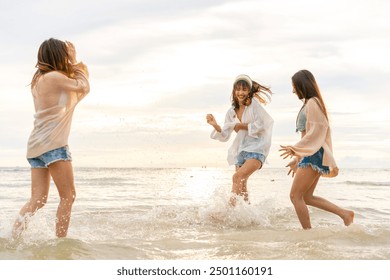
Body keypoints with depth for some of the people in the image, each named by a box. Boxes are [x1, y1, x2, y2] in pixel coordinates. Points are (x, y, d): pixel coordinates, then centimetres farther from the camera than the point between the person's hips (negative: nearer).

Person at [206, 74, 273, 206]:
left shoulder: (254, 104, -3)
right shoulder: (231, 112, 10)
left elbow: (261, 126, -8)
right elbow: (225, 136, 8)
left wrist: (242, 126, -7)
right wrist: (215, 125, -9)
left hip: (256, 148, -6)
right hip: (241, 150, 6)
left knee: (238, 176, -26)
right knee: (241, 186, 7)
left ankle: (231, 206, -28)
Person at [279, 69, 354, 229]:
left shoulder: (312, 103, -9)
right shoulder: (309, 105, 21)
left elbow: (317, 131, -18)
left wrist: (296, 149, -23)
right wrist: (297, 159, 24)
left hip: (313, 155, -10)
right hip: (310, 155, 10)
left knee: (295, 196, -10)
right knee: (306, 197, 11)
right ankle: (345, 214, 10)